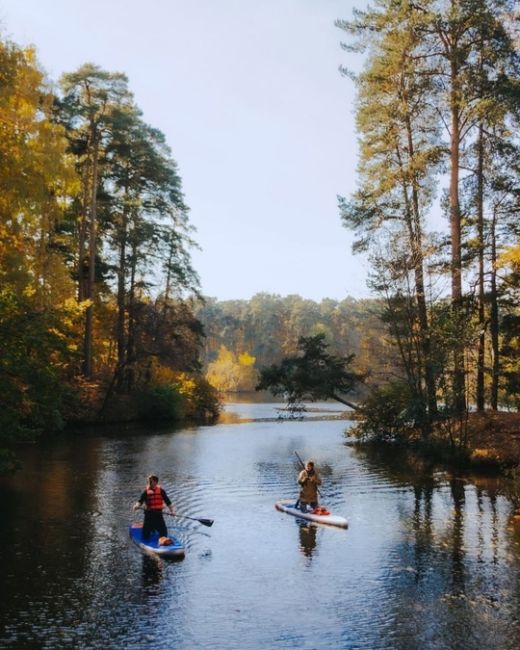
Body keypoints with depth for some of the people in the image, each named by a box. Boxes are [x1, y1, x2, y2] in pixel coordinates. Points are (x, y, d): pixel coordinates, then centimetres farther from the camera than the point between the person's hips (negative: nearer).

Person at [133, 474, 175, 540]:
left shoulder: (161, 491, 0)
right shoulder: (146, 492, -1)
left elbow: (168, 502, -1)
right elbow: (140, 501, -12)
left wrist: (172, 510, -13)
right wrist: (137, 505, -33)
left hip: (158, 514, 0)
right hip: (149, 514, 0)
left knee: (164, 534, -4)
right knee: (145, 536, 3)